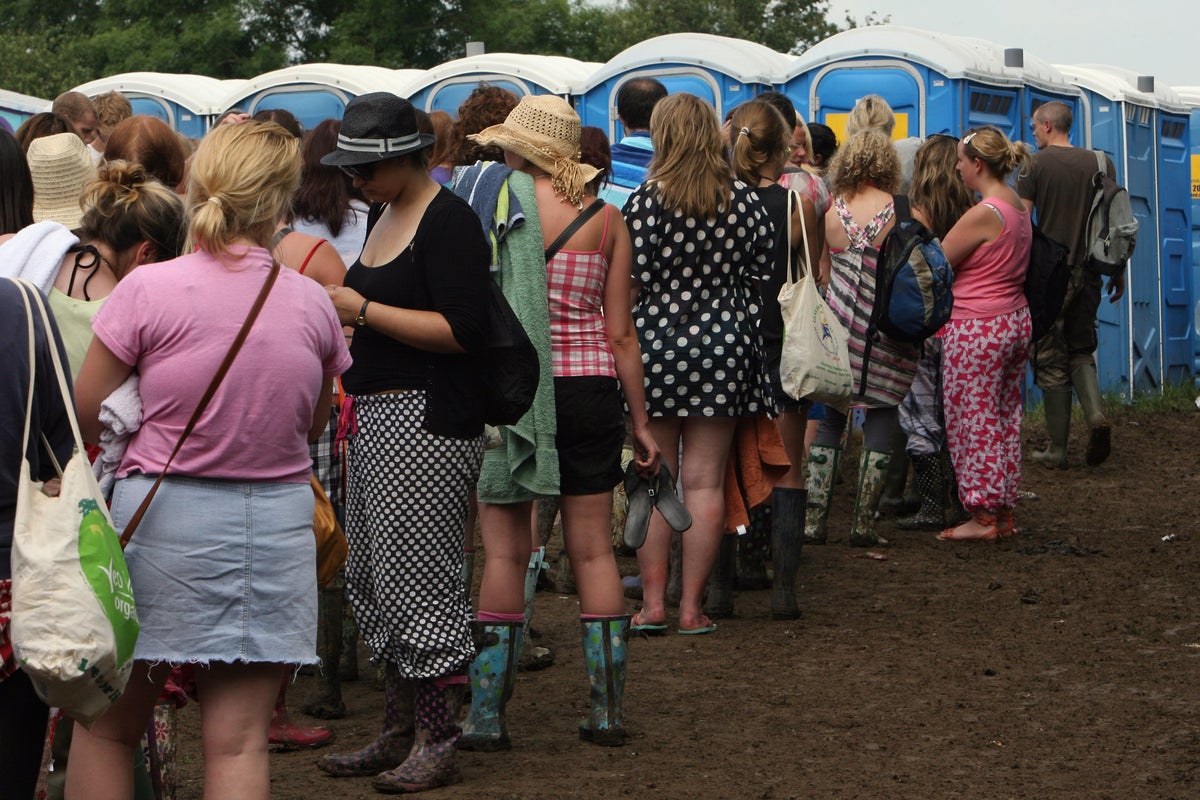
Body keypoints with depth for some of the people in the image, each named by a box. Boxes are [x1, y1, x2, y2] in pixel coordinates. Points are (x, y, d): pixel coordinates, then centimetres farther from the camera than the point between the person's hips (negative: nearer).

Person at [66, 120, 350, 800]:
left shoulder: (148, 290, -11)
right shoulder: (313, 303, -2)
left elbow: (84, 415, -3)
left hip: (162, 516, -2)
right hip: (276, 521, 2)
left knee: (108, 728, 13)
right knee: (240, 742, 5)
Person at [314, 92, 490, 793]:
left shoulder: (449, 221, -12)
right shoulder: (385, 215, 17)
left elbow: (464, 330, -20)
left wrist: (363, 309, -16)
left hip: (428, 420, -10)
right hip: (375, 418, 10)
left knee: (416, 577, -8)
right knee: (372, 578, 11)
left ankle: (439, 743, -1)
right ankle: (400, 733, 19)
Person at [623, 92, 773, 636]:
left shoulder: (645, 200, -8)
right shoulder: (744, 200, 0)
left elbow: (634, 280, -11)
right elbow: (762, 271, 5)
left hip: (655, 344, -2)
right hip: (724, 344, 2)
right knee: (704, 482, 5)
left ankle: (653, 603, 7)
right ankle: (691, 607, 6)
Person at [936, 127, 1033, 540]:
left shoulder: (983, 214, -20)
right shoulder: (1019, 207, 7)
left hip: (978, 329, -9)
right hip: (1016, 321, 9)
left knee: (973, 422, 0)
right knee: (1005, 419, 14)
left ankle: (983, 517, 4)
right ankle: (1004, 511, 19)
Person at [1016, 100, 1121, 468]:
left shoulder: (1035, 165, -6)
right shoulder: (1100, 163, 5)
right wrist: (1118, 272, 13)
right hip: (1088, 272, 4)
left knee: (1051, 360, 3)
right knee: (1081, 351, 18)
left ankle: (1057, 449, 4)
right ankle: (1096, 413, -10)